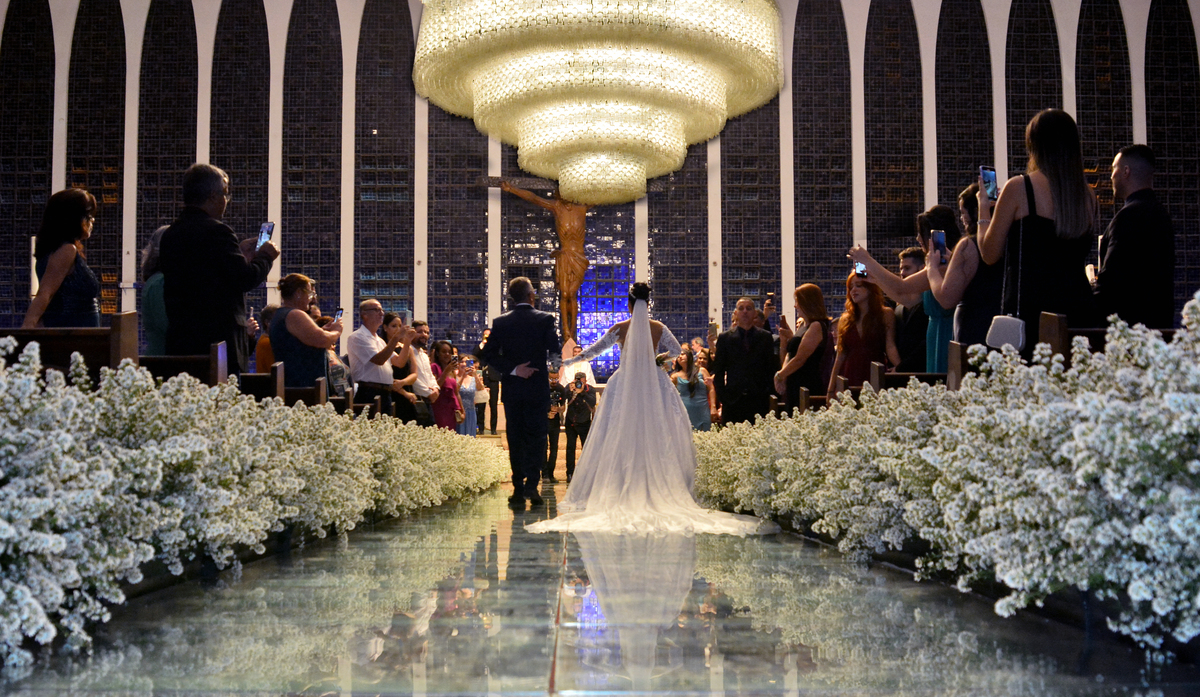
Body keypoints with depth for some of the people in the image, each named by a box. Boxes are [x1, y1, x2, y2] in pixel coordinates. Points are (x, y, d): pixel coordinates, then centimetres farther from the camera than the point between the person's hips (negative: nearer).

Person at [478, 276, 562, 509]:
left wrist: (512, 370, -6)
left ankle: (519, 489, 7)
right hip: (537, 388, -2)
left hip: (511, 388, 2)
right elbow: (556, 352, -9)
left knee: (515, 439, 8)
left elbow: (489, 354, -5)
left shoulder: (500, 322, 1)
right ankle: (531, 484, -8)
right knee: (536, 436, 6)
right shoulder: (545, 319, -6)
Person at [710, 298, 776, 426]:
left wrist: (767, 391, 0)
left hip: (759, 399, 0)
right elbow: (718, 371, 8)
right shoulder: (724, 338, 8)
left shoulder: (765, 337, 9)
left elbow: (772, 367, 9)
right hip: (732, 400, 0)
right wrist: (722, 396, 0)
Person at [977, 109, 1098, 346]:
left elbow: (990, 254, 0)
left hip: (1030, 308, -5)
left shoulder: (1018, 188, -6)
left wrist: (984, 207, 16)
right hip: (1078, 308, 5)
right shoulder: (1087, 194, 9)